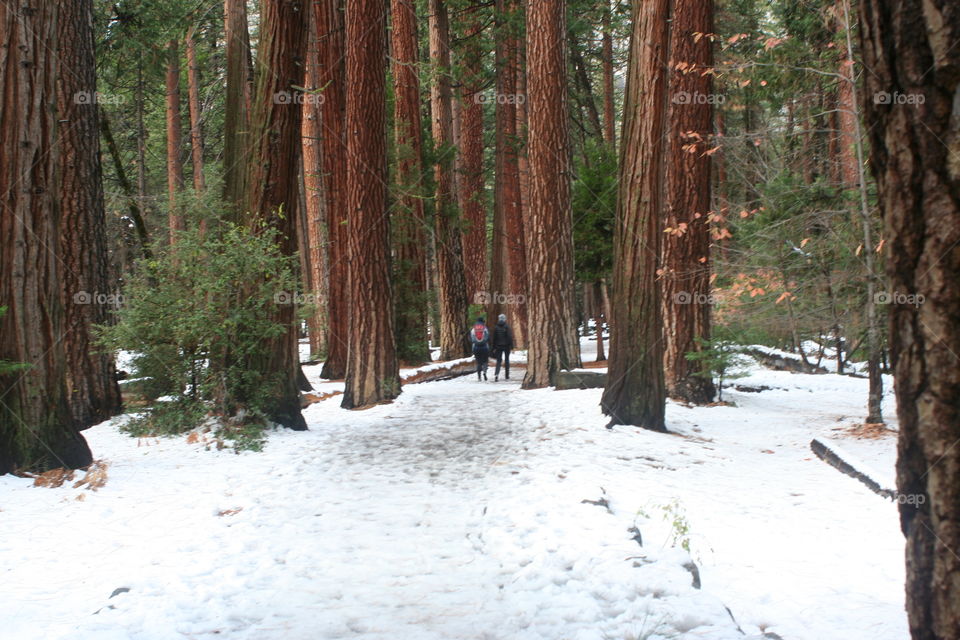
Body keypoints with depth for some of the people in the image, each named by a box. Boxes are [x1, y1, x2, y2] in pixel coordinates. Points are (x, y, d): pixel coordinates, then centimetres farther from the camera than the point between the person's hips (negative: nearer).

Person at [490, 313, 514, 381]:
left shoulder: (496, 327, 1)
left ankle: (496, 374, -17)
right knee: (507, 360, 11)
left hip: (498, 346, 2)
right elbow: (510, 336, -13)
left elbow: (493, 338, 4)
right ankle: (507, 375, 15)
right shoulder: (507, 327, -8)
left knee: (498, 360, 4)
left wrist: (493, 347, 10)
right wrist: (511, 345, -6)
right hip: (506, 346, -2)